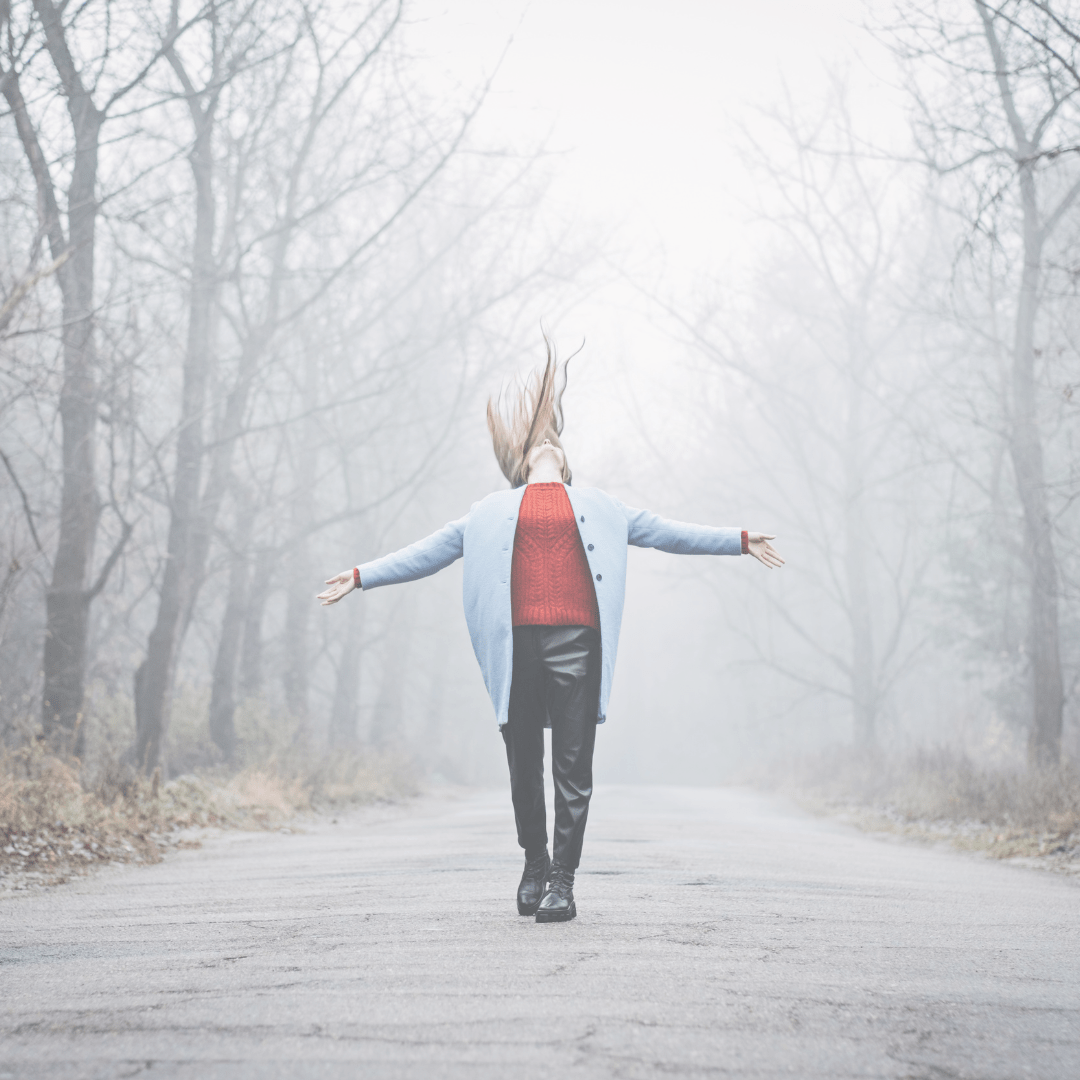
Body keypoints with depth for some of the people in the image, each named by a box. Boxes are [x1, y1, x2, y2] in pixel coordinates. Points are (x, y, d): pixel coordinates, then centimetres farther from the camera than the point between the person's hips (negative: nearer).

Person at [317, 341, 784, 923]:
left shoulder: (595, 506, 23)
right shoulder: (493, 510, 22)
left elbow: (665, 532, 25)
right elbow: (428, 552, 23)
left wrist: (740, 541, 24)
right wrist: (361, 576, 20)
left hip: (575, 639, 0)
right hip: (515, 642, 1)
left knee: (573, 766, -5)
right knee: (524, 763, 4)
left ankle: (562, 880, -1)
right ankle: (534, 862, 22)